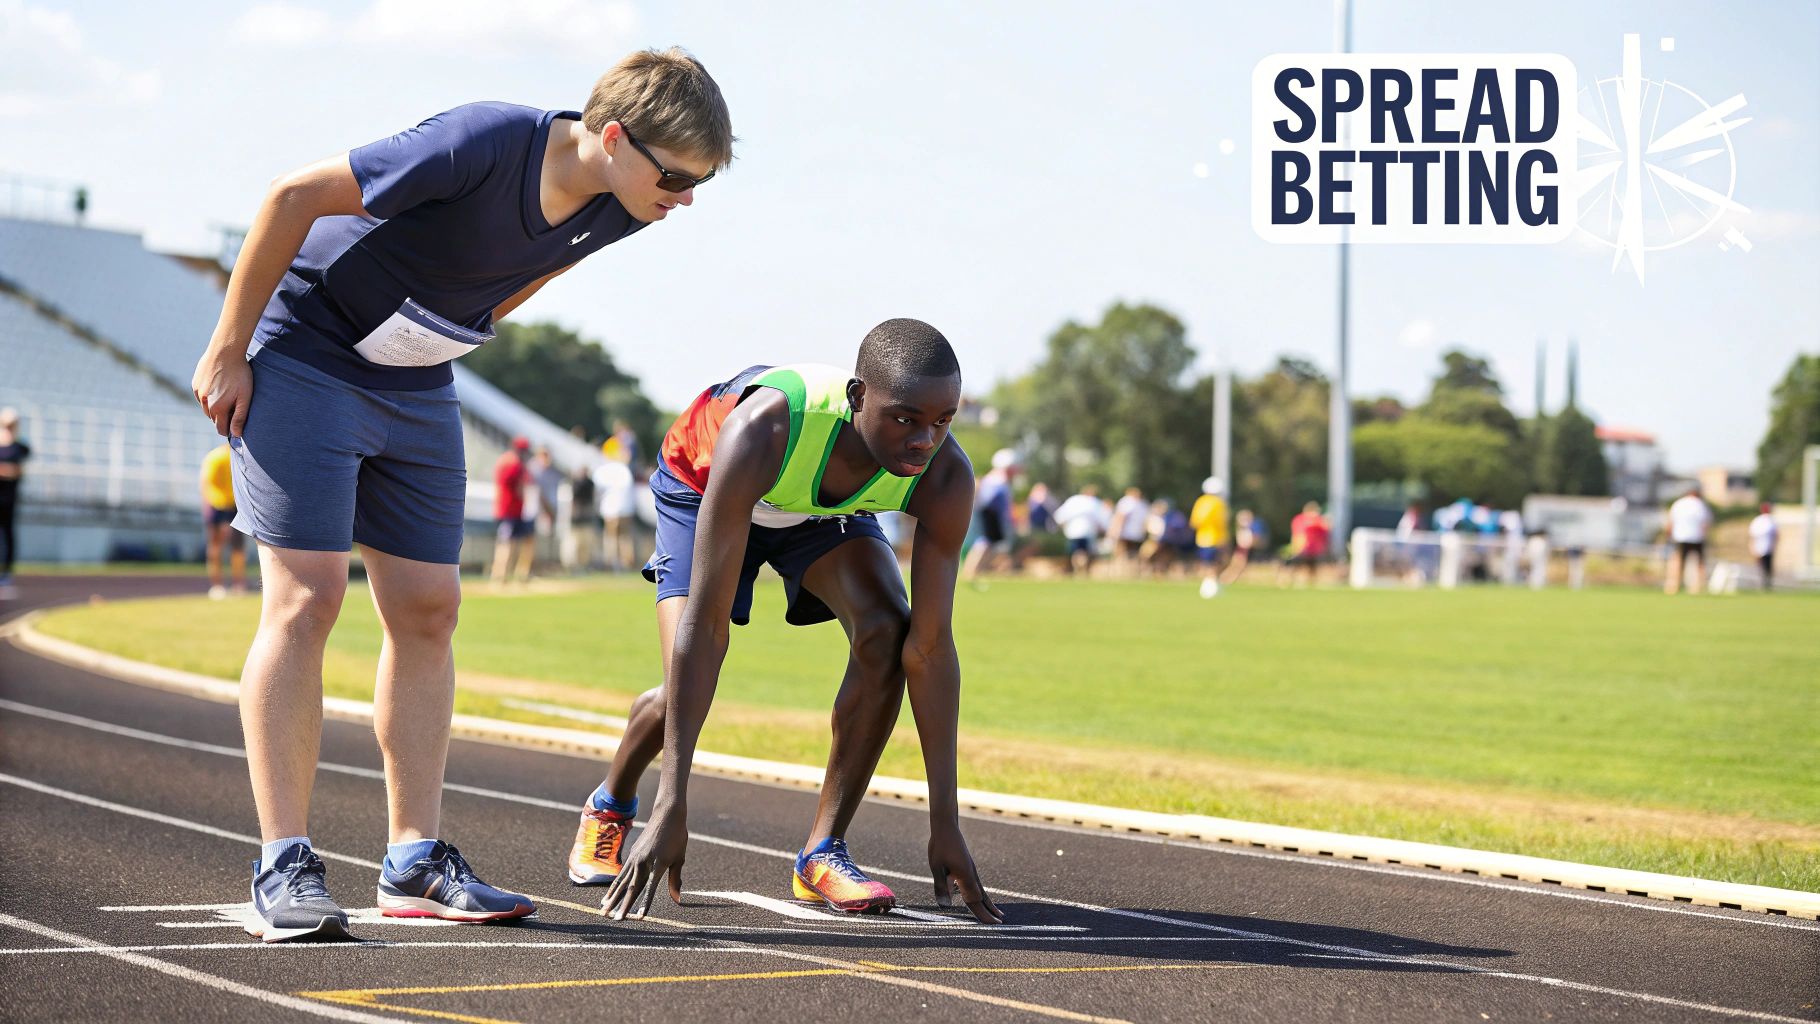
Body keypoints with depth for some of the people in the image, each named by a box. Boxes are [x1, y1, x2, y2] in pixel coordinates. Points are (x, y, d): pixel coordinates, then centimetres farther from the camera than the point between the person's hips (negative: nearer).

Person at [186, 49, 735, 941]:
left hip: (415, 386, 7)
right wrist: (227, 350, -16)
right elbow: (294, 196, -23)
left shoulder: (618, 209, -9)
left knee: (425, 608, 4)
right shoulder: (482, 145, -32)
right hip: (302, 355, -7)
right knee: (305, 599, -13)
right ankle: (284, 867, -11)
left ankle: (415, 862, 9)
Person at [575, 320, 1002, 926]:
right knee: (687, 682, -18)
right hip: (704, 487, -3)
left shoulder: (946, 478, -34)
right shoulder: (761, 432, -46)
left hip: (828, 506, 3)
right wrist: (672, 806, -47)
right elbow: (703, 623, -45)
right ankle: (610, 807, 17)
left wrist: (945, 822, -28)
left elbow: (931, 647, -27)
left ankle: (822, 853, -11)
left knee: (886, 630, -23)